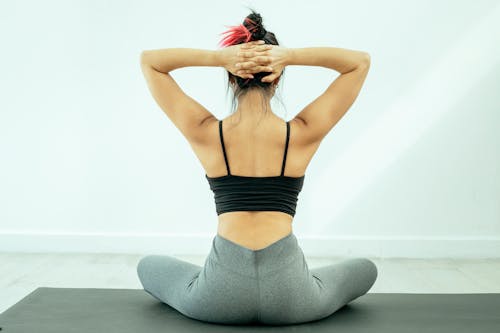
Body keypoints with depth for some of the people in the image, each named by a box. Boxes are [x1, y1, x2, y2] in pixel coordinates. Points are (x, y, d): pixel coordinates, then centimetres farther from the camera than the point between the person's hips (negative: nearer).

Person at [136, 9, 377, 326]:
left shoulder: (207, 133, -3)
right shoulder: (302, 134, -4)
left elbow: (149, 60, 8)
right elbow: (360, 61, 7)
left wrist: (218, 57, -6)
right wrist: (290, 55, -7)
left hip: (219, 297, 0)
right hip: (289, 296, 0)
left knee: (149, 266, 32)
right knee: (365, 268, 31)